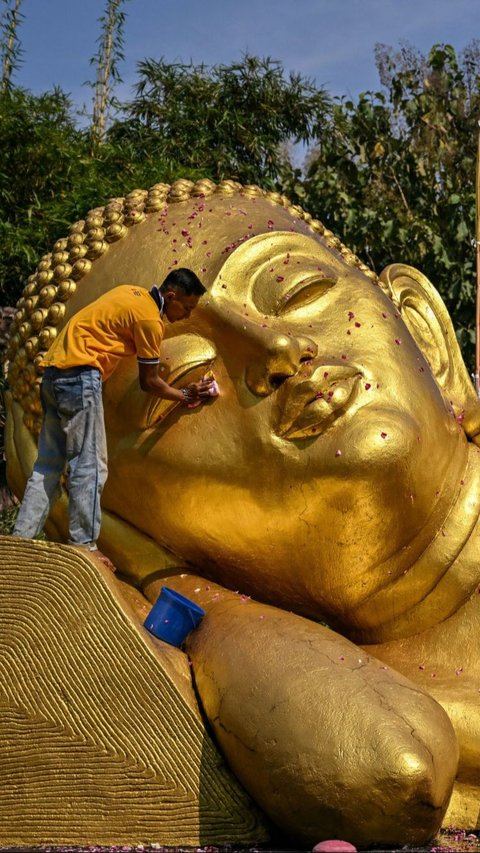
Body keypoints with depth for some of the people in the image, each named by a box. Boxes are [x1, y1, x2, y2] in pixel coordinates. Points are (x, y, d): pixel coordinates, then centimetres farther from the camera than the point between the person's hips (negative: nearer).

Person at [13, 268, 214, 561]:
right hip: (80, 375, -10)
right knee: (90, 466, -6)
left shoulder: (133, 293, 16)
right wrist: (185, 396, 13)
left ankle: (21, 540, 12)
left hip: (54, 372, 10)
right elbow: (149, 382, -1)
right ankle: (84, 547, -4)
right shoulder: (150, 319, -10)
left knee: (49, 465, 10)